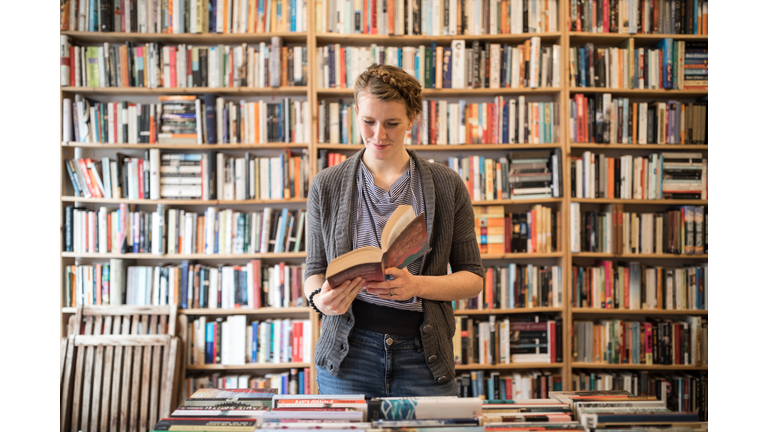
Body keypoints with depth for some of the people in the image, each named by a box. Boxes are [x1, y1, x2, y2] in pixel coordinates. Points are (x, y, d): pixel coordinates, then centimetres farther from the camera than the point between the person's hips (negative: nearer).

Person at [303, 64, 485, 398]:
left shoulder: (447, 187, 2)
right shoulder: (326, 186, 4)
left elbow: (473, 277, 3)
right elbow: (315, 269, 9)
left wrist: (417, 285, -16)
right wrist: (320, 298, -14)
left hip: (422, 357, 0)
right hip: (348, 355, 0)